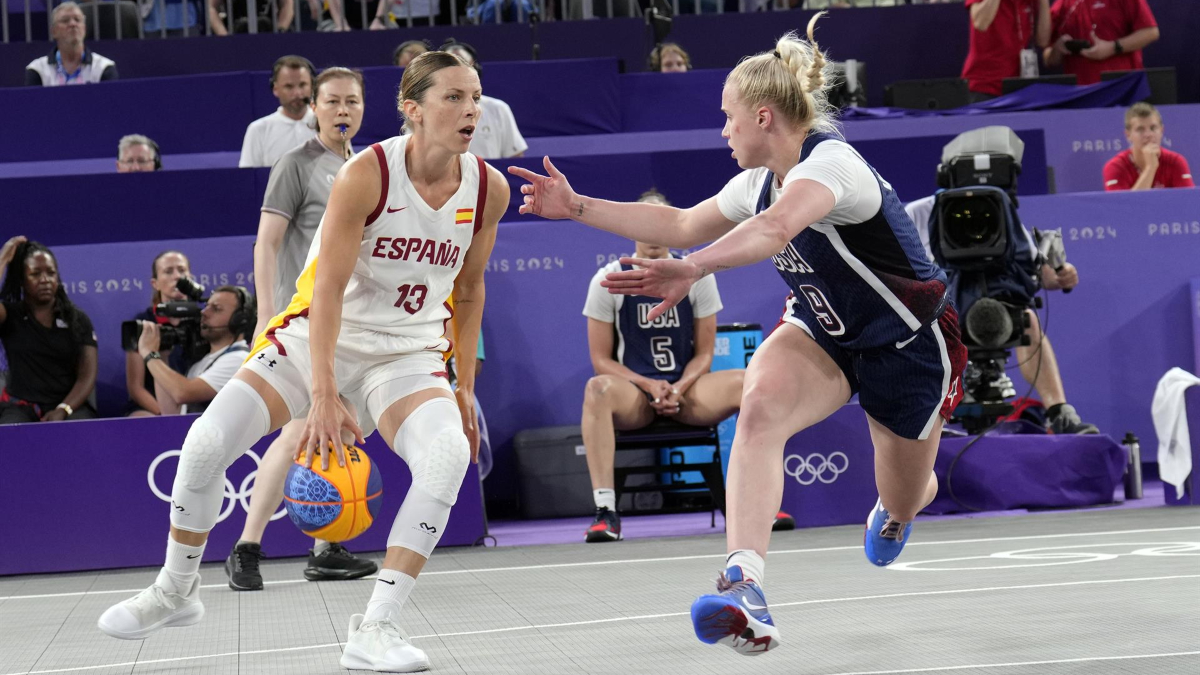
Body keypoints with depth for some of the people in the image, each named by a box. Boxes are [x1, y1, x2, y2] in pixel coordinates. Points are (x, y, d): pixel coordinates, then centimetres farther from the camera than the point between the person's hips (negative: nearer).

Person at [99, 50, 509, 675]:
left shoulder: (489, 189, -7)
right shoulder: (366, 173, -20)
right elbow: (329, 287, -22)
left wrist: (465, 388, 9)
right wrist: (324, 395, -30)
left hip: (408, 355, 2)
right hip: (317, 337, -2)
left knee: (448, 453, -30)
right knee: (207, 441, -17)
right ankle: (176, 592, 11)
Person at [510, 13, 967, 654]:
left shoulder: (828, 162, -29)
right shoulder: (758, 183, -3)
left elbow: (776, 228, -51)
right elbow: (680, 224, 12)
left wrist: (693, 269, -65)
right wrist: (576, 207, 8)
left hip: (906, 345, -6)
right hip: (823, 332, 6)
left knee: (903, 501, 12)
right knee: (760, 403, -29)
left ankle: (893, 510, 56)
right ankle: (743, 589, -42)